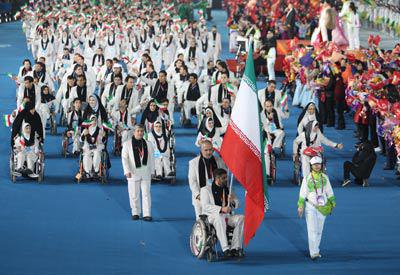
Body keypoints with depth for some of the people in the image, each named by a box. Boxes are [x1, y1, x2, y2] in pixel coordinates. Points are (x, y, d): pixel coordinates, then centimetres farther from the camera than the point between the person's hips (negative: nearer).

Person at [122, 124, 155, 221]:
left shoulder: (148, 144, 9)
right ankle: (135, 213, 16)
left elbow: (151, 158, 13)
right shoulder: (127, 144, 1)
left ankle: (147, 214, -4)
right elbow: (124, 158, -4)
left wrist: (151, 171, 8)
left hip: (146, 173, 1)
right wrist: (127, 171, -14)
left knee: (146, 193, -3)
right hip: (133, 172, -1)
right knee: (134, 194, 4)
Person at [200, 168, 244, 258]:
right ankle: (226, 249, -48)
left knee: (241, 218, -24)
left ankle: (235, 248, -30)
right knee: (219, 218, -40)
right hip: (212, 216, -5)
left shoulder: (228, 189, 21)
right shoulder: (206, 189, 4)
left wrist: (232, 202, -4)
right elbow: (205, 206, -11)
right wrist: (221, 209, -24)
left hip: (227, 216, 5)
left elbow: (237, 204, 22)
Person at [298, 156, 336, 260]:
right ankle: (314, 253, -15)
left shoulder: (324, 177, 9)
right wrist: (300, 206, -7)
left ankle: (315, 250, 19)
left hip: (322, 207, 4)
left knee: (319, 230, 7)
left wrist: (332, 202, 14)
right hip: (310, 206, -4)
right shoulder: (307, 178, -1)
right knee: (312, 230, -12)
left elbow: (329, 192, 17)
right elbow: (303, 193, -2)